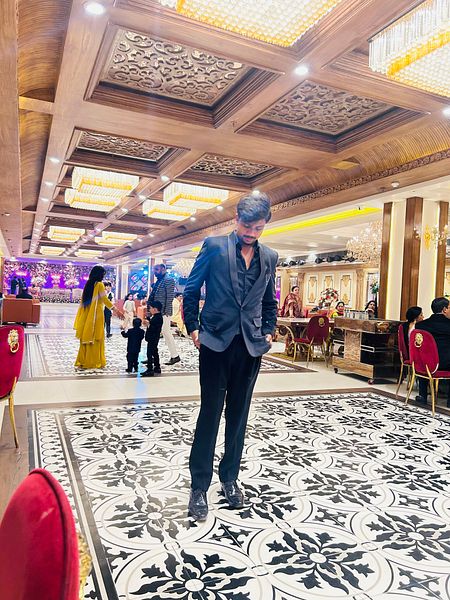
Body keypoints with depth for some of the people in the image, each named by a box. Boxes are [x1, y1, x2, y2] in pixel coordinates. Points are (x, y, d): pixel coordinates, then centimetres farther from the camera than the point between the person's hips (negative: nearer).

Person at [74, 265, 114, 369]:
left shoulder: (88, 284, 9)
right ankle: (94, 362, 5)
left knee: (86, 337, 10)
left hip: (87, 314, 7)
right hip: (97, 314, -6)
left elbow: (83, 300, 12)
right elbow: (104, 299, -13)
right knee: (96, 338, 0)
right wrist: (113, 307, -1)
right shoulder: (99, 284, -10)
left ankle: (83, 361, 15)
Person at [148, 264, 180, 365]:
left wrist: (167, 311, -19)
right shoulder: (157, 282, 19)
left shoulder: (168, 280, -7)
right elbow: (151, 296, 20)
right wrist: (148, 308, 11)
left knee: (166, 332, -8)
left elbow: (170, 297, -14)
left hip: (164, 312, -9)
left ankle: (175, 356, 0)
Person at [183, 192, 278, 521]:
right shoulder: (214, 246, -3)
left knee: (238, 415, 13)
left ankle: (230, 477, 30)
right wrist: (193, 327, -2)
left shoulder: (270, 257, 8)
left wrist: (268, 332, 6)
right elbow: (191, 290, 2)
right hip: (216, 342, -3)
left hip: (250, 346, 4)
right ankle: (200, 485, 16)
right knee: (210, 413, 2)